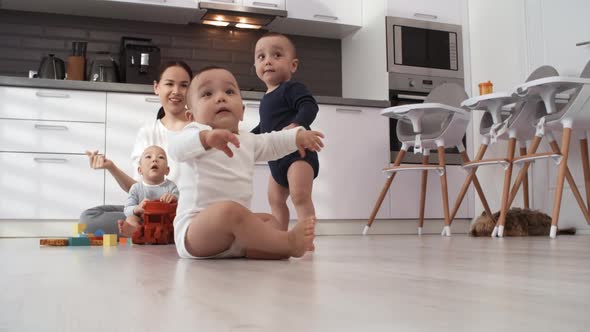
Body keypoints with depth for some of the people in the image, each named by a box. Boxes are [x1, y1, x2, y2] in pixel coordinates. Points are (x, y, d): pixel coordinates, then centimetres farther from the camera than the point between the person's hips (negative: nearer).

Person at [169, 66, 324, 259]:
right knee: (229, 210, -35)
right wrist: (206, 137, -48)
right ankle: (287, 241, -26)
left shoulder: (247, 140, 20)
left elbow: (272, 143, 39)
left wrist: (297, 136, 25)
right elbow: (177, 148, -28)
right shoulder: (197, 132, -5)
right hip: (195, 227, -9)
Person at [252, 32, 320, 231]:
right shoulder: (267, 99, 18)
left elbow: (309, 106, -27)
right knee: (276, 200, 18)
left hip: (299, 153, -10)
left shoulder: (291, 88, -10)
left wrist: (295, 126, -43)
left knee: (300, 196, -24)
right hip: (277, 159, 11)